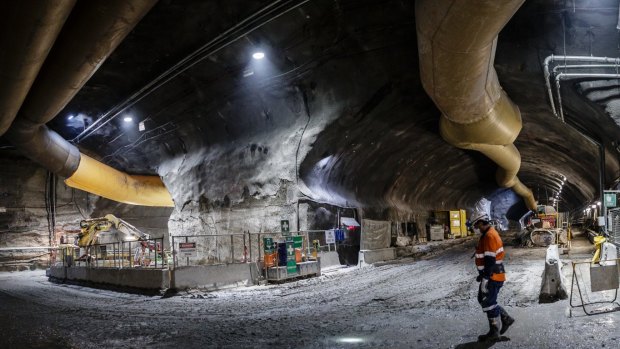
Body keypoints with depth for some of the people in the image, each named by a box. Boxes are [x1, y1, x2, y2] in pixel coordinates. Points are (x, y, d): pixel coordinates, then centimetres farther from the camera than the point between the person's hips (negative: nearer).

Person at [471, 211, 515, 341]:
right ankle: (505, 319, 23)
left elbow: (490, 260, -25)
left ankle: (494, 332, 10)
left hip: (492, 277, -10)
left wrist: (485, 279, -23)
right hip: (492, 275, 10)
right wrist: (482, 275, 24)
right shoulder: (488, 234, 12)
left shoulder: (489, 236, -21)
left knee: (488, 303, -1)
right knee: (483, 300, 17)